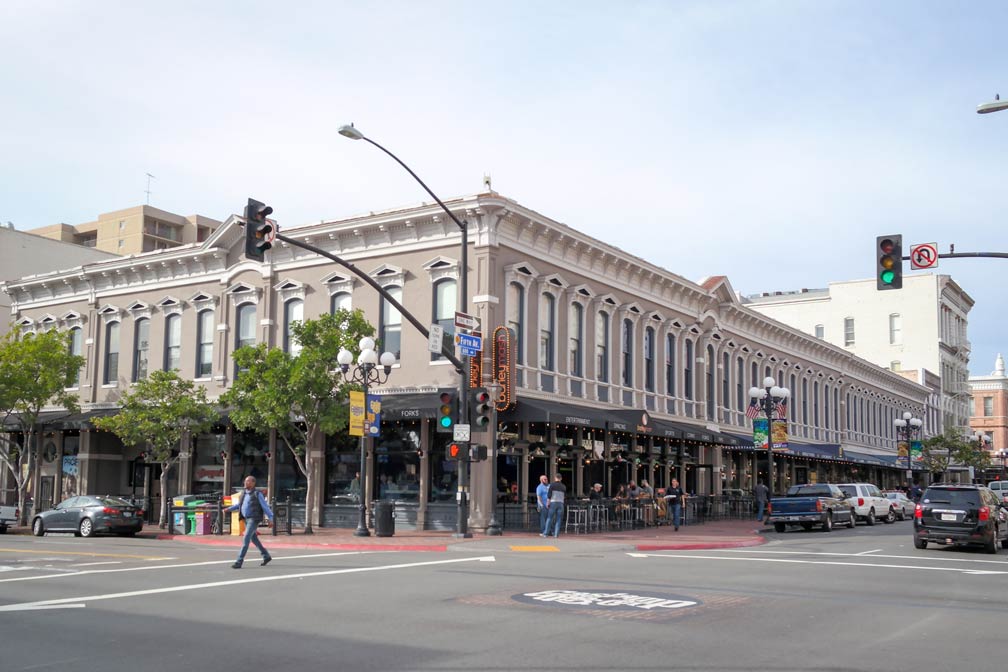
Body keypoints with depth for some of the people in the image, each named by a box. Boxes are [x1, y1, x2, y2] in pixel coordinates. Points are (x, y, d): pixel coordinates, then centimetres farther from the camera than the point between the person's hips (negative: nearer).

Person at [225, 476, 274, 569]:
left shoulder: (257, 494, -10)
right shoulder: (243, 493, 10)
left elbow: (265, 507, -9)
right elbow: (238, 504, 23)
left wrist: (271, 518, -13)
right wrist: (228, 509, 11)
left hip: (254, 520, -8)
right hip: (246, 519, 8)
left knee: (246, 539, -14)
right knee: (254, 539, 17)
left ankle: (239, 562, -14)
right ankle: (266, 556, 32)